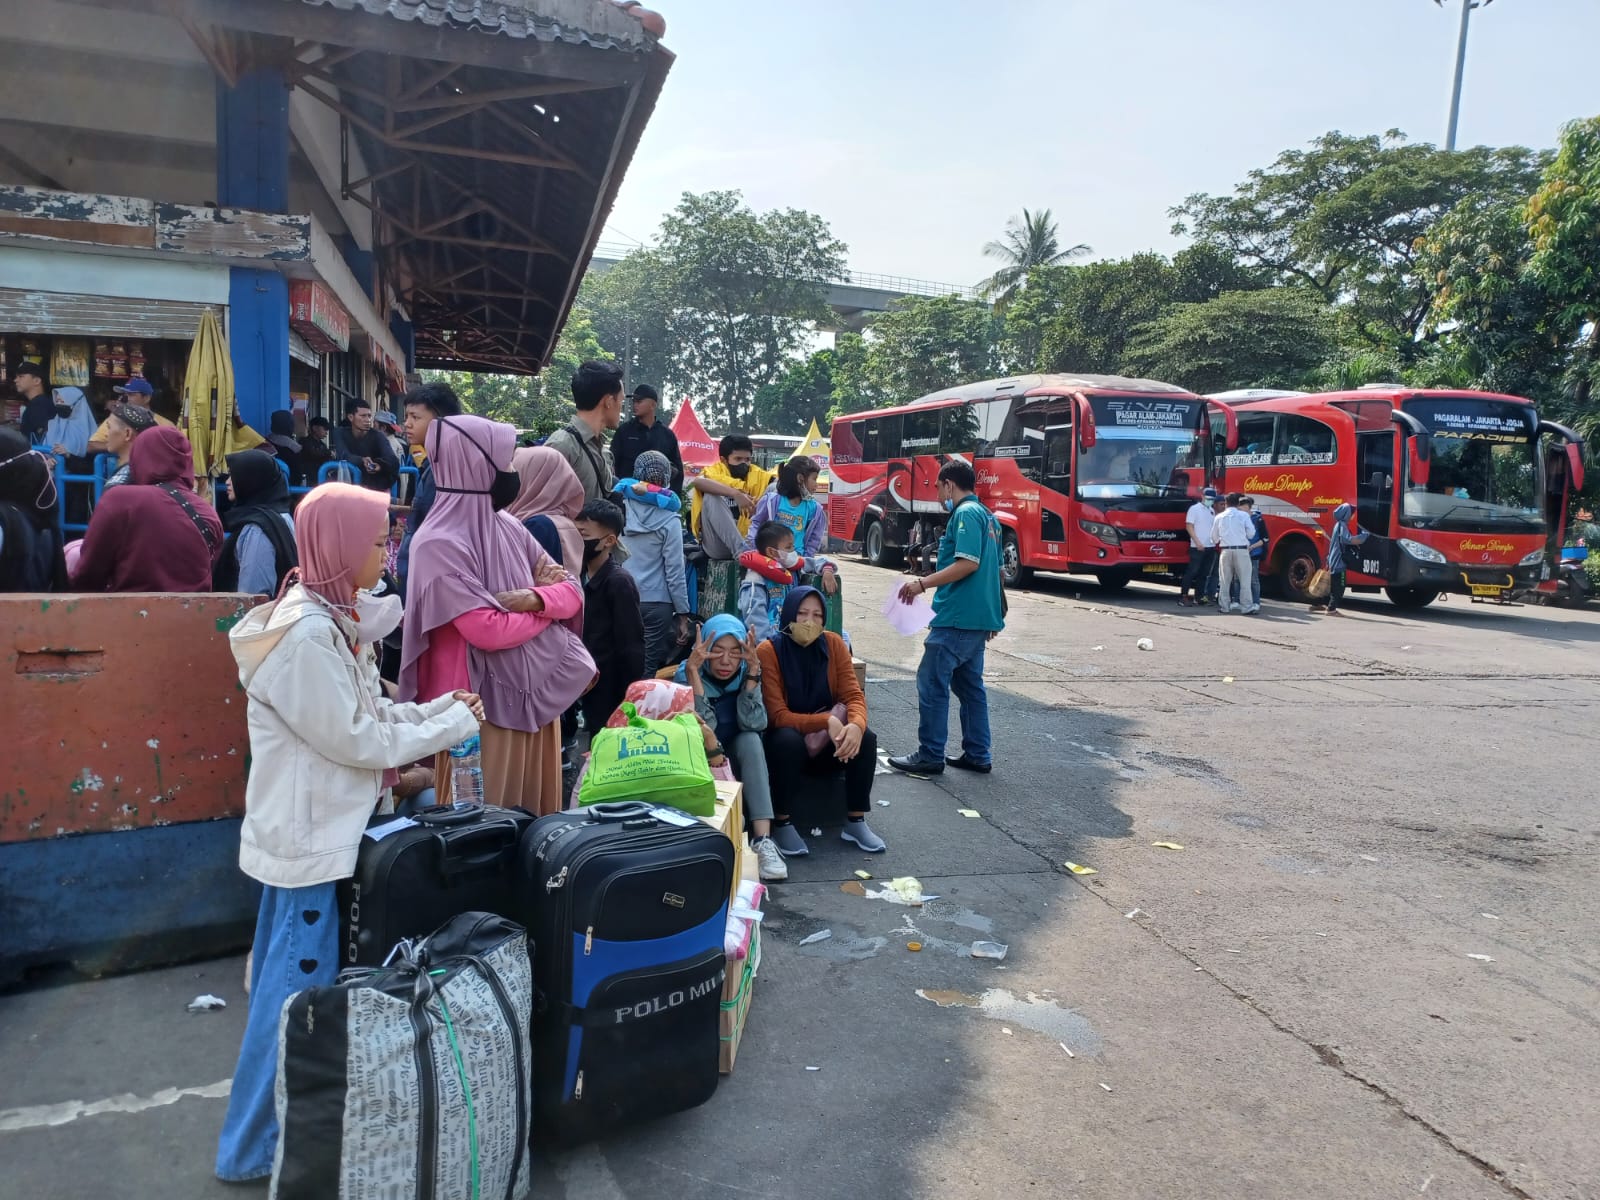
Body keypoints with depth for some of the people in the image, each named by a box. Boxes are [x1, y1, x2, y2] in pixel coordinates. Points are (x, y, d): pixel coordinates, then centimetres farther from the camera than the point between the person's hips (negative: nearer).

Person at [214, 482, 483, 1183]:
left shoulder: (326, 620, 7)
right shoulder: (305, 637, -24)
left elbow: (365, 714, 10)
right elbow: (357, 739, -21)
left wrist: (441, 708, 1)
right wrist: (453, 726, -13)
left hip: (320, 831, 10)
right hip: (310, 839, -10)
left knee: (291, 983, 21)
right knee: (298, 992, 3)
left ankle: (263, 1129, 39)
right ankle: (253, 1149, 20)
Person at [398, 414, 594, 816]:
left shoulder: (508, 526, 6)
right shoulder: (439, 544, -16)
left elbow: (573, 592, 7)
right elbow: (488, 631, -23)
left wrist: (534, 599, -15)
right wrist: (548, 605, -7)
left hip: (537, 690, 7)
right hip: (484, 703, -7)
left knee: (536, 810, 17)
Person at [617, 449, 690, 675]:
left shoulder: (619, 508, -1)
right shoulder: (669, 519, -8)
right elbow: (674, 571, -7)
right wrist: (682, 613, 1)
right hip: (656, 603, -3)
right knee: (650, 671, 5)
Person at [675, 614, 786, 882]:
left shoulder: (745, 673, -9)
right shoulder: (685, 674, -16)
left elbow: (754, 724, -24)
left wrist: (753, 669, -31)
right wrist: (693, 669, -36)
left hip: (739, 759, 2)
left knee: (750, 739, -29)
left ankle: (762, 840, -37)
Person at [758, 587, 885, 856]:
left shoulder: (833, 643, -5)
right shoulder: (768, 651, -17)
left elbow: (854, 695, -10)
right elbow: (777, 716, -21)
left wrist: (856, 725, -33)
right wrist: (827, 721, -34)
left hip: (825, 742, 4)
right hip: (785, 739, -4)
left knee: (865, 738, -23)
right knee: (789, 740, -36)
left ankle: (856, 822, -9)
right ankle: (782, 824, -19)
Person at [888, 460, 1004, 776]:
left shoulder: (966, 513, -12)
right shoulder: (987, 515, 17)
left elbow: (968, 563, -23)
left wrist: (922, 583, -19)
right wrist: (995, 616, 27)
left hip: (957, 617, -10)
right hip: (978, 617, 10)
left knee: (932, 683, -4)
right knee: (969, 684, 14)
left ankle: (930, 756, 1)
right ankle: (978, 755, 17)